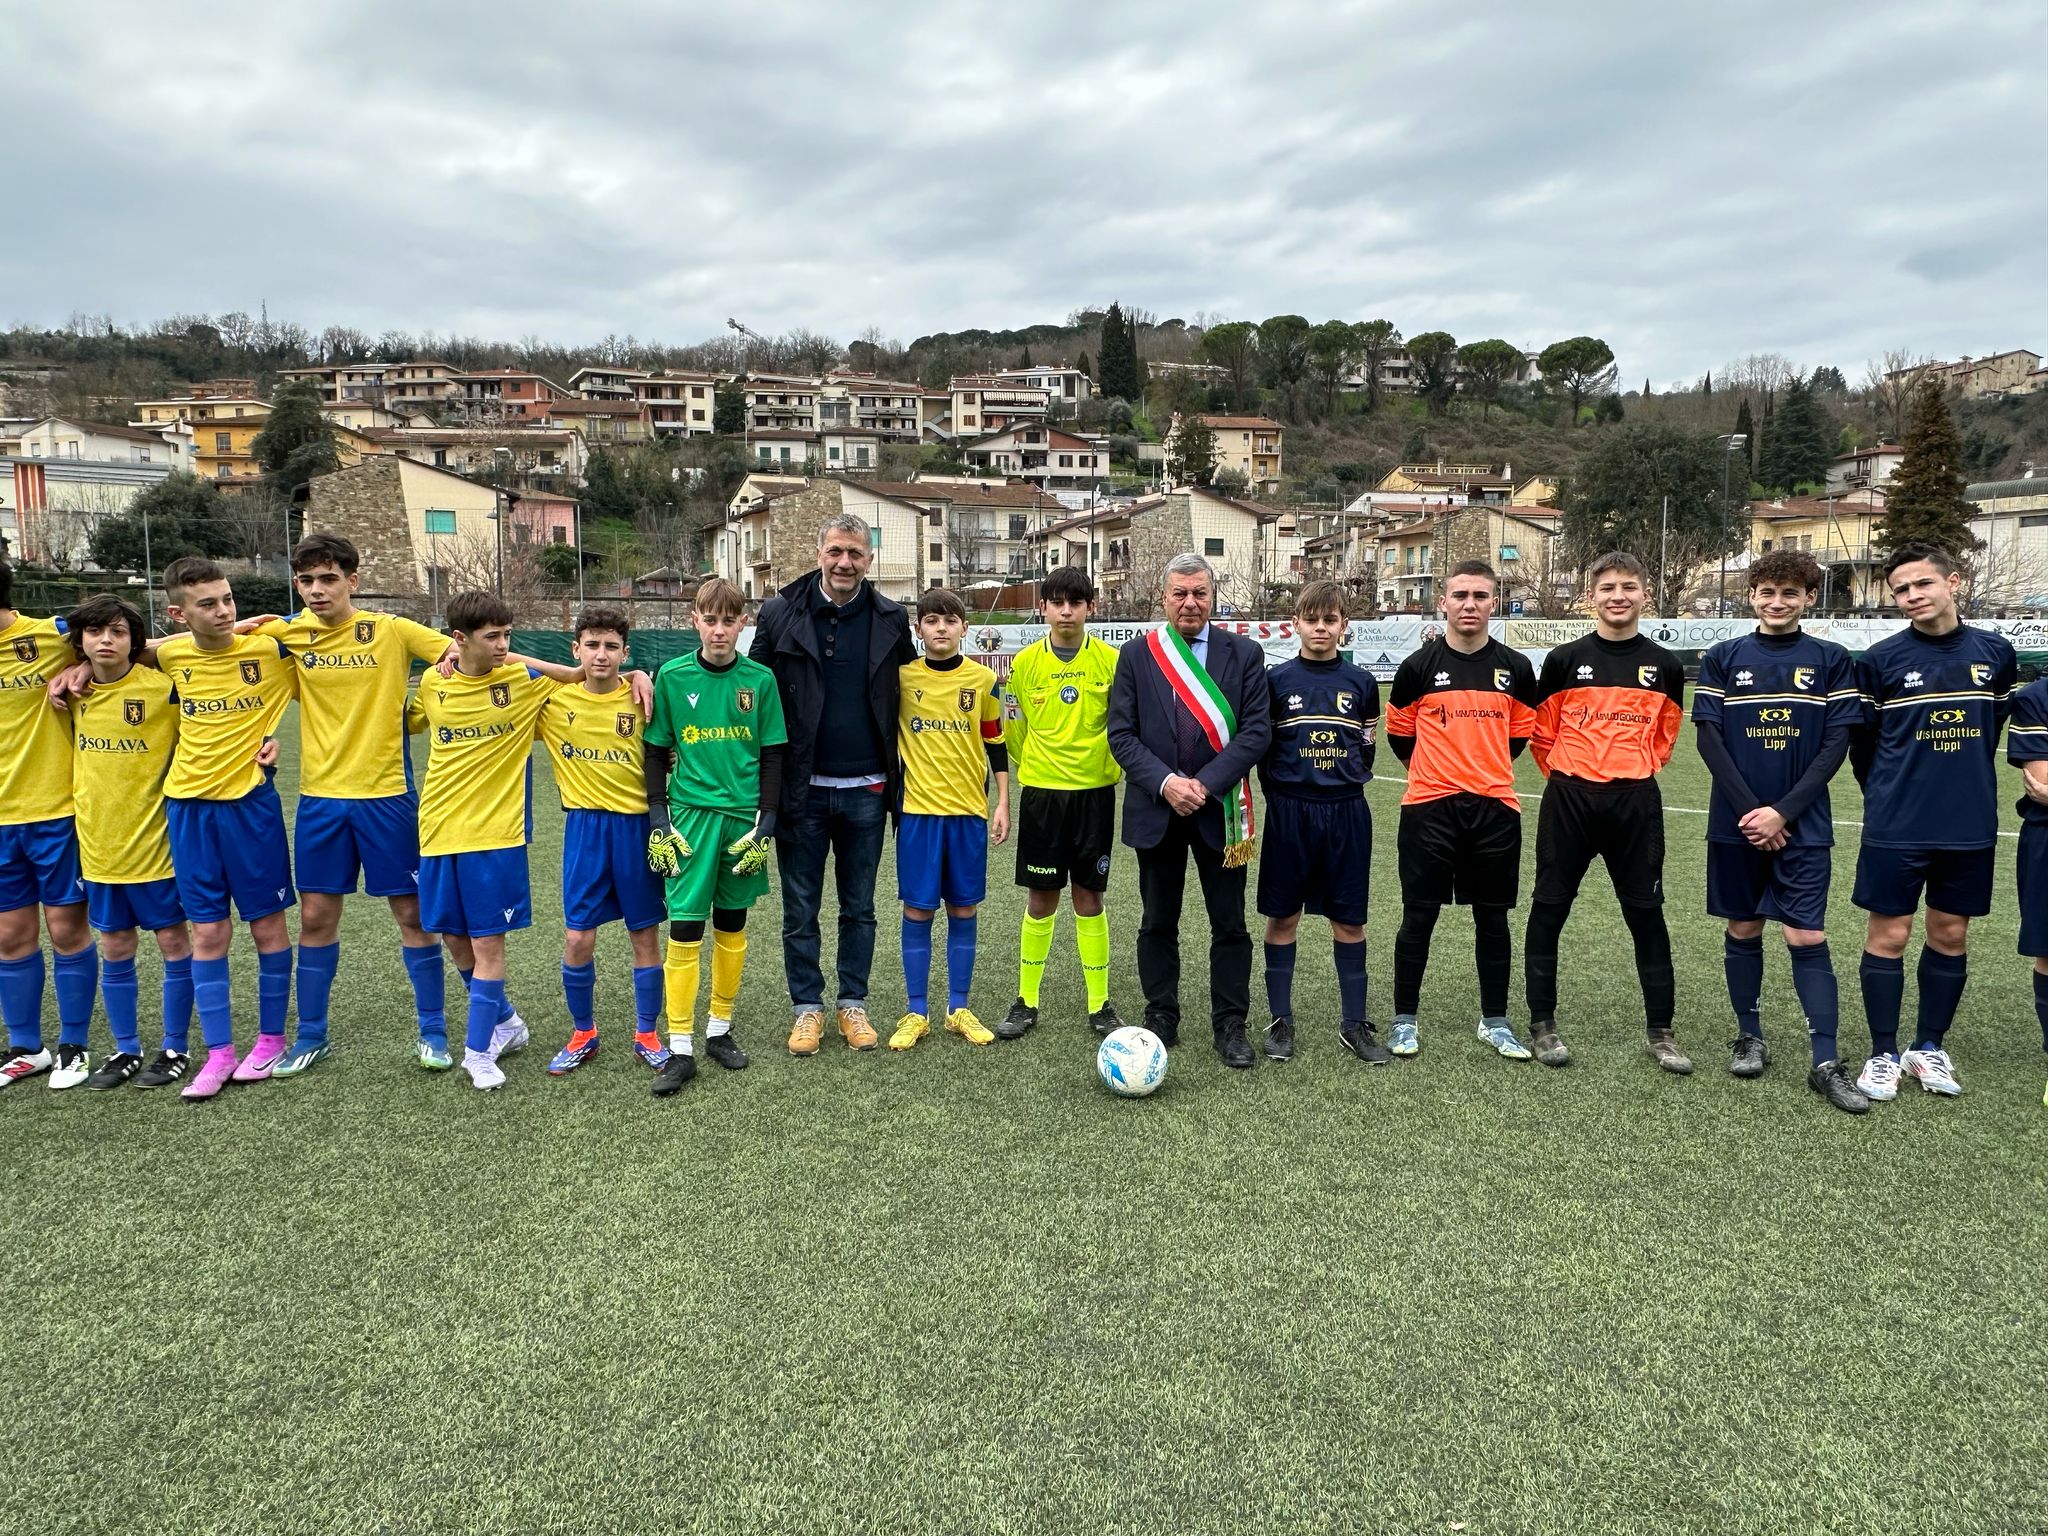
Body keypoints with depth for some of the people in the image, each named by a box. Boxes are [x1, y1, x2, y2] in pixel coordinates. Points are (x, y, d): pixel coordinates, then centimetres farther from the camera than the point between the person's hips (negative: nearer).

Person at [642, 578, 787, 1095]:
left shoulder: (760, 680, 0)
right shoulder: (673, 676, -1)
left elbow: (773, 756, 4)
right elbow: (657, 752, 5)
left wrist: (765, 820, -1)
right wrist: (659, 817, -2)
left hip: (744, 815, 1)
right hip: (690, 814, -1)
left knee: (732, 926, 11)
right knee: (685, 930, -4)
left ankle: (719, 1029, 25)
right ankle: (680, 1049, 4)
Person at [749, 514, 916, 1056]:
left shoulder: (891, 620, 3)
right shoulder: (781, 614, -1)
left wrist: (895, 778, 3)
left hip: (865, 789, 1)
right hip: (803, 789, -1)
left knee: (859, 907, 12)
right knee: (800, 909, 9)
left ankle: (854, 1005, 25)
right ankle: (807, 1007, 23)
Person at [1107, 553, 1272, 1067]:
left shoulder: (1245, 654, 1)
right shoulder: (1135, 655, 3)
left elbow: (1257, 730, -5)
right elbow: (1121, 734, -2)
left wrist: (1206, 784, -15)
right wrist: (1165, 783, -15)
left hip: (1219, 808, 0)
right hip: (1156, 809, 1)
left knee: (1230, 924, 6)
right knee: (1158, 923, 11)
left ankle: (1230, 1025, 17)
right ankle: (1161, 1019, 23)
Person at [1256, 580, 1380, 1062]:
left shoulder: (1361, 683, 4)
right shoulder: (1277, 680, -1)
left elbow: (1366, 747, 13)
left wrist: (1347, 783, 5)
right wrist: (1279, 791, 0)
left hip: (1346, 812, 1)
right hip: (1289, 810, -1)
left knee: (1349, 919, 6)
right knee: (1283, 916, 5)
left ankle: (1354, 1022, 18)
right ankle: (1281, 1020, 17)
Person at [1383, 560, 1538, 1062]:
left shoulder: (1516, 668, 4)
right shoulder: (1418, 665, -2)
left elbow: (1522, 732, 15)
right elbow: (1398, 733, 8)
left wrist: (1485, 770, 13)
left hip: (1495, 808, 2)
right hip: (1429, 808, -2)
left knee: (1492, 917, 9)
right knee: (1419, 916, 2)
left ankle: (1495, 1021, 22)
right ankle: (1405, 1019, 15)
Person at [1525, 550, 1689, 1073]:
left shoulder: (1664, 666, 5)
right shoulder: (1565, 659, 0)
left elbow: (1665, 734, 18)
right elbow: (1542, 731, 7)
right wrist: (1567, 774, 8)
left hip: (1636, 803, 1)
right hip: (1569, 800, -1)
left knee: (1646, 913, 5)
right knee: (1549, 909, 3)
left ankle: (1660, 1031, 17)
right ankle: (1542, 1023, 15)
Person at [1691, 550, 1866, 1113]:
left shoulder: (1832, 660, 3)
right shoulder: (1722, 659, 3)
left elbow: (1836, 743, -3)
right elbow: (1709, 739, -2)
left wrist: (1782, 812, -12)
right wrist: (1750, 810, -11)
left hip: (1803, 825, -1)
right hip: (1736, 824, 1)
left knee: (1807, 937, -4)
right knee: (1744, 929, 9)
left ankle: (1825, 1062, 2)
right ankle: (1749, 1036, 24)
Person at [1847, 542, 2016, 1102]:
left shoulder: (1996, 653, 2)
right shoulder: (1881, 658, -5)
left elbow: (1993, 727, 15)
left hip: (1970, 827, 3)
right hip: (1896, 827, -2)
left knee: (1951, 935, 10)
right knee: (1888, 934, 1)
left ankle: (1930, 1048, 25)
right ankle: (1883, 1054, 13)